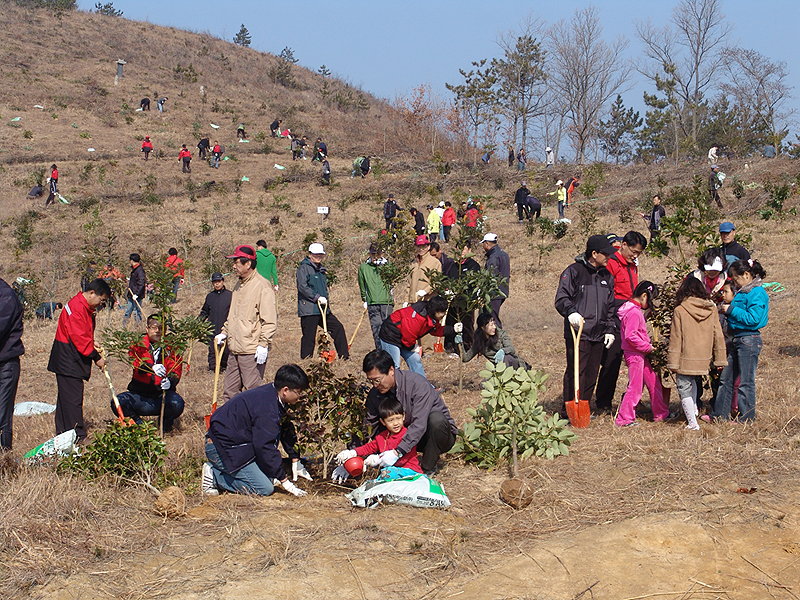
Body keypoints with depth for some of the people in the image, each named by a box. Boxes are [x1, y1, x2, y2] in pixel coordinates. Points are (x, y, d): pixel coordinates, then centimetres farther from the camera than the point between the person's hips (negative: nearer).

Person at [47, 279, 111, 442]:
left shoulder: (86, 308, 15)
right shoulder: (76, 308, -20)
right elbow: (79, 337, -23)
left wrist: (93, 346, 6)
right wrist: (96, 357, -18)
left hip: (74, 360, 11)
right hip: (68, 360, -11)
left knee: (65, 396, 15)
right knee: (73, 397, -9)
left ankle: (63, 432, 21)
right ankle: (78, 435, -8)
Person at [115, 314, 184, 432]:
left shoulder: (171, 347, 4)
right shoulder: (138, 345, 1)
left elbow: (176, 370, -6)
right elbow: (135, 362, -18)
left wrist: (170, 381, -32)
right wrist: (152, 367, -40)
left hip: (162, 394, 0)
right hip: (140, 394, 0)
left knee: (177, 404, -32)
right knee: (117, 403, -25)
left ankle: (166, 422, 5)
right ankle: (137, 423, 6)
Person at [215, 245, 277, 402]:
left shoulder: (262, 286, -11)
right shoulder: (238, 286, 18)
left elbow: (269, 320, -15)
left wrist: (263, 344, -19)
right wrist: (224, 333, 20)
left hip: (253, 351, -9)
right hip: (235, 350, 9)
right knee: (229, 391, 12)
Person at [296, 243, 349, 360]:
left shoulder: (321, 269, 20)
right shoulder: (304, 268, -6)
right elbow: (302, 287, -18)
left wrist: (325, 301, 15)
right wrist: (317, 297, -21)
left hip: (323, 308, 8)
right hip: (309, 310, -8)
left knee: (338, 328, 7)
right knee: (309, 337, -6)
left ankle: (344, 357, 13)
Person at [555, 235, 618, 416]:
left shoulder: (607, 276, 17)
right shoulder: (573, 271, -4)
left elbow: (610, 307, 23)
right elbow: (561, 298, -10)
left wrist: (610, 330, 14)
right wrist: (571, 312, -29)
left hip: (599, 335, 6)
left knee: (591, 374, 9)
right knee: (575, 372, -8)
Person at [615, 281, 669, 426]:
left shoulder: (637, 311, 13)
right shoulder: (634, 313, -19)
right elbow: (630, 336, -26)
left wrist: (648, 343, 11)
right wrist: (647, 347, -17)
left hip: (641, 354, 10)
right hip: (634, 355, -10)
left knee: (654, 382, 16)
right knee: (635, 387, -5)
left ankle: (661, 413, 26)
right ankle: (624, 419, 2)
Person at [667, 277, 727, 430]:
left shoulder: (680, 310, -10)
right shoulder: (711, 309, 0)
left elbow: (675, 339, -8)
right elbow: (718, 335, 5)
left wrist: (672, 363, -3)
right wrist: (720, 359, 13)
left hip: (686, 359, -5)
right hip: (704, 358, 5)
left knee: (684, 388, 7)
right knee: (692, 381, 31)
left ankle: (692, 423, 6)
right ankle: (694, 408, 28)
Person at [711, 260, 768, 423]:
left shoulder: (757, 293, -14)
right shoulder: (743, 292, 13)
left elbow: (753, 319, -22)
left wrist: (731, 310, -17)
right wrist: (727, 311, 3)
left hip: (749, 340, -10)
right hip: (736, 340, 10)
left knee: (746, 382, -1)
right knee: (726, 379, 12)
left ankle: (747, 418, 9)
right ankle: (720, 415, 19)